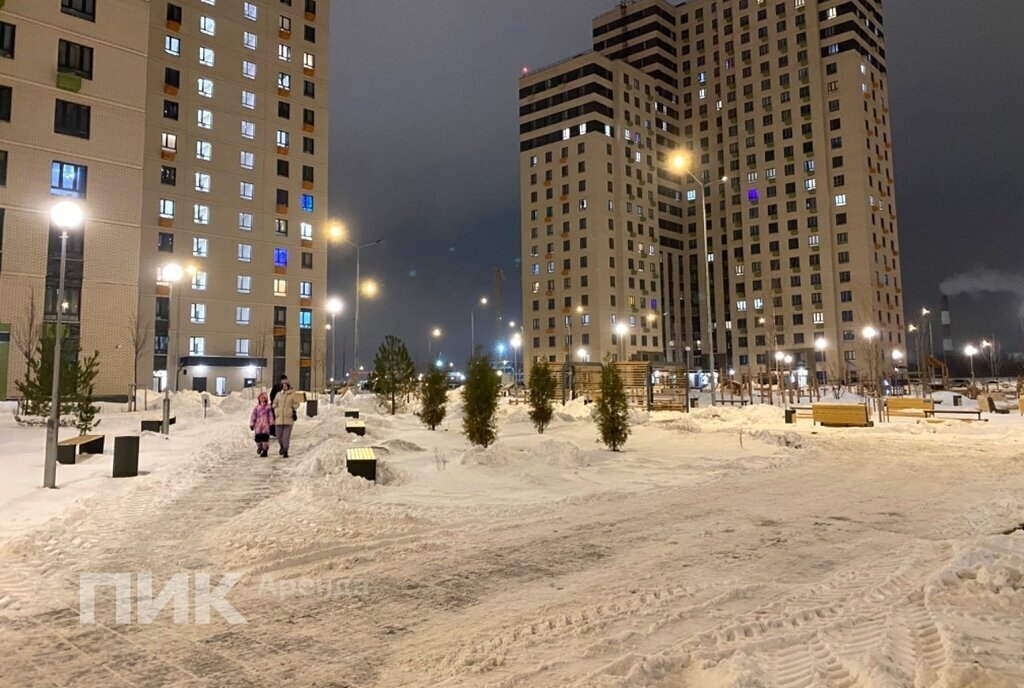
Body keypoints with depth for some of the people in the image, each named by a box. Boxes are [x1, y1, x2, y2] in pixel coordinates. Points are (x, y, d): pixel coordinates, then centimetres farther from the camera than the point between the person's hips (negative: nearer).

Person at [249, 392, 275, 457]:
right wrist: (251, 424, 9)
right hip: (258, 426, 3)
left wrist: (272, 424, -2)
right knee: (258, 437, 2)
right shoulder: (257, 407, 9)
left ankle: (265, 451, -1)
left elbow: (271, 416, 1)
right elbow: (253, 416, 11)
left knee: (265, 437, -7)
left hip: (266, 426, -3)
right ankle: (259, 447, 30)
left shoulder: (269, 407, 2)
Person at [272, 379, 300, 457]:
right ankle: (282, 446, 33)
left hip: (288, 417, -3)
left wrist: (294, 412, 0)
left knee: (286, 436, -6)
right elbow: (275, 404, 19)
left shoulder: (292, 394, 1)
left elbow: (296, 404, 7)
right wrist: (274, 413, 13)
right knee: (279, 435, 6)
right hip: (279, 418, 3)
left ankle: (285, 451, 2)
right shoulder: (278, 394, 9)